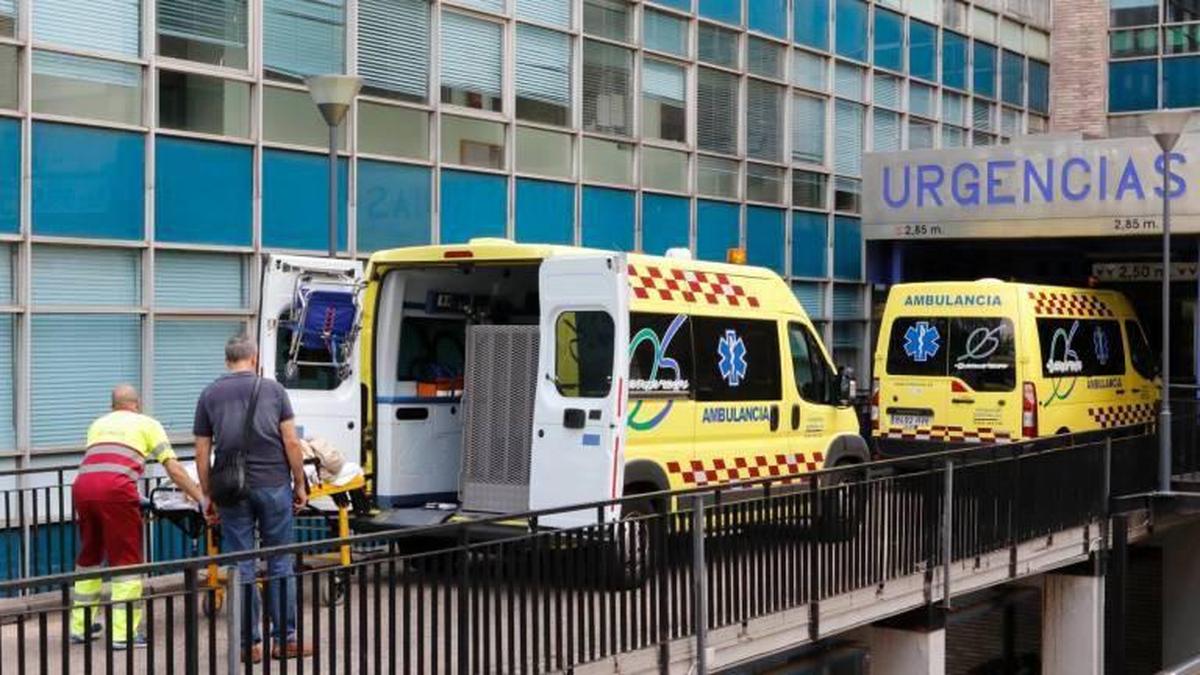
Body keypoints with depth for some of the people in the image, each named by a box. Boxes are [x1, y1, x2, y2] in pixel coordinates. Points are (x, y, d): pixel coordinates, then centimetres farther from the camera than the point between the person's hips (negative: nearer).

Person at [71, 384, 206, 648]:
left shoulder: (99, 424, 32)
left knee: (89, 556, 20)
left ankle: (80, 626, 28)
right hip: (115, 488, -5)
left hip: (82, 485, 5)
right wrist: (201, 498, 14)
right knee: (126, 559, 4)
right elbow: (174, 469, 10)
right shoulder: (147, 424, 19)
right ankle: (123, 633, 0)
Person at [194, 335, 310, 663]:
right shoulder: (273, 389, 5)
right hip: (273, 485, -1)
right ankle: (285, 638, 8)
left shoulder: (209, 395, 8)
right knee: (280, 563, 7)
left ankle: (249, 643, 7)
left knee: (241, 567, 5)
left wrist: (208, 495, 14)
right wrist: (299, 485, 7)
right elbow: (292, 442, -1)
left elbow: (202, 453, 6)